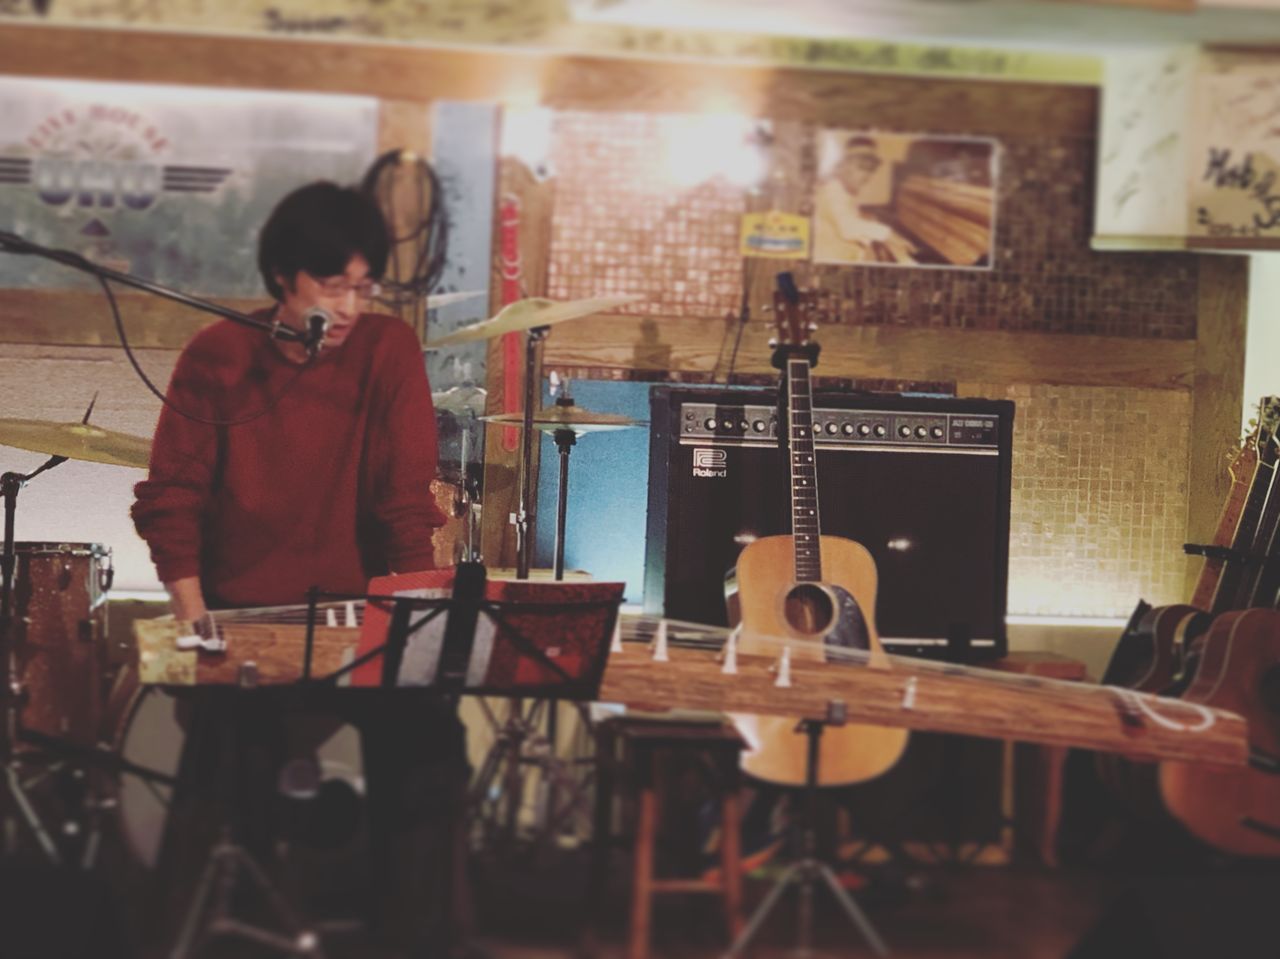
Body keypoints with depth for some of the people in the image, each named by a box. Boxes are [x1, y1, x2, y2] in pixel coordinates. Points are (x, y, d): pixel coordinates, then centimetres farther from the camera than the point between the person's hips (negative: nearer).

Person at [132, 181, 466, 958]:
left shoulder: (390, 350, -2)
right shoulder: (216, 358, -1)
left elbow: (407, 499, -5)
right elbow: (172, 498, -1)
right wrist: (193, 616, -12)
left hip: (356, 613, 1)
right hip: (242, 615, 0)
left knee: (427, 735, -20)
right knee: (229, 763, -20)